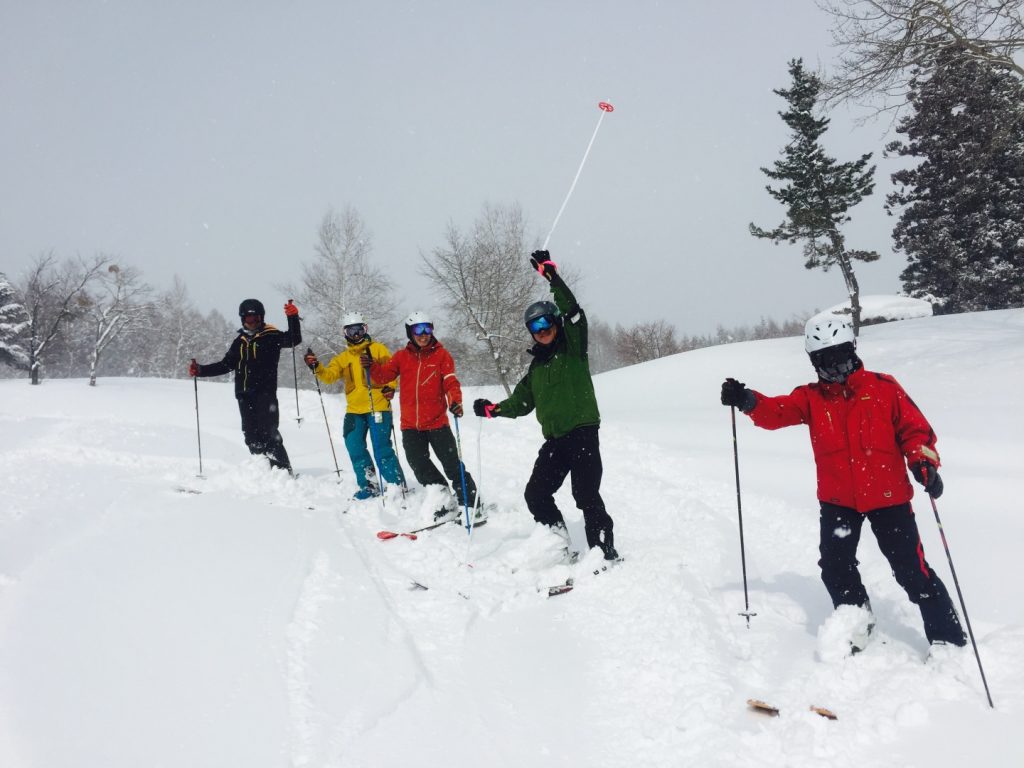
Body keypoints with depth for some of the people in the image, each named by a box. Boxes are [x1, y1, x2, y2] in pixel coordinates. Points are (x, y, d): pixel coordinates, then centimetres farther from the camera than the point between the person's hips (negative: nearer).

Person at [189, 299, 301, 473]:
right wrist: (200, 370, 15)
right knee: (251, 436, 5)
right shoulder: (240, 341, 19)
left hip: (265, 394, -6)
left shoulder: (271, 336, 2)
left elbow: (294, 340, -14)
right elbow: (226, 365, 24)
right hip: (244, 396, 6)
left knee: (268, 433, -14)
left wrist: (293, 317, -29)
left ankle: (284, 471, -13)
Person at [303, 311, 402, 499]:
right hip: (354, 410, 5)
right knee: (355, 448, 1)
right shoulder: (342, 358, 16)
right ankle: (369, 486, 14)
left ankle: (398, 486, -1)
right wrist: (317, 368, -18)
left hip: (378, 407, -5)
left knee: (382, 450, -10)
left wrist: (390, 387, -16)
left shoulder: (378, 349, 7)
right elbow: (330, 376, 2)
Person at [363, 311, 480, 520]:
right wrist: (372, 366, -19)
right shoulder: (402, 356, 7)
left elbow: (450, 382, -8)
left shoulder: (441, 355, 0)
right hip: (410, 425, 3)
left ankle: (469, 503, 8)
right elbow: (383, 376, 1)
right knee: (420, 467, 7)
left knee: (452, 465, -4)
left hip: (437, 422, -3)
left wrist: (455, 401, -27)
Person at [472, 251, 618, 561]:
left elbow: (572, 311, -16)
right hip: (554, 439, 7)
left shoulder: (573, 348, 0)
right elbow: (522, 401, 23)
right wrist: (492, 409, 11)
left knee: (586, 495, -12)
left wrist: (551, 274, -22)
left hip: (582, 432, -7)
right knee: (536, 494, 6)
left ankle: (605, 552, -3)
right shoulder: (537, 365, 18)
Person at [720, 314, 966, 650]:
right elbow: (777, 411, -13)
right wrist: (748, 401, -33)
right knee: (835, 565, 0)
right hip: (837, 500, 2)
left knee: (912, 570, 1)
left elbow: (914, 427, -3)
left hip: (888, 496, -2)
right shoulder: (811, 397, 3)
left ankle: (947, 638, 16)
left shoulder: (883, 387, -3)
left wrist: (924, 461, -20)